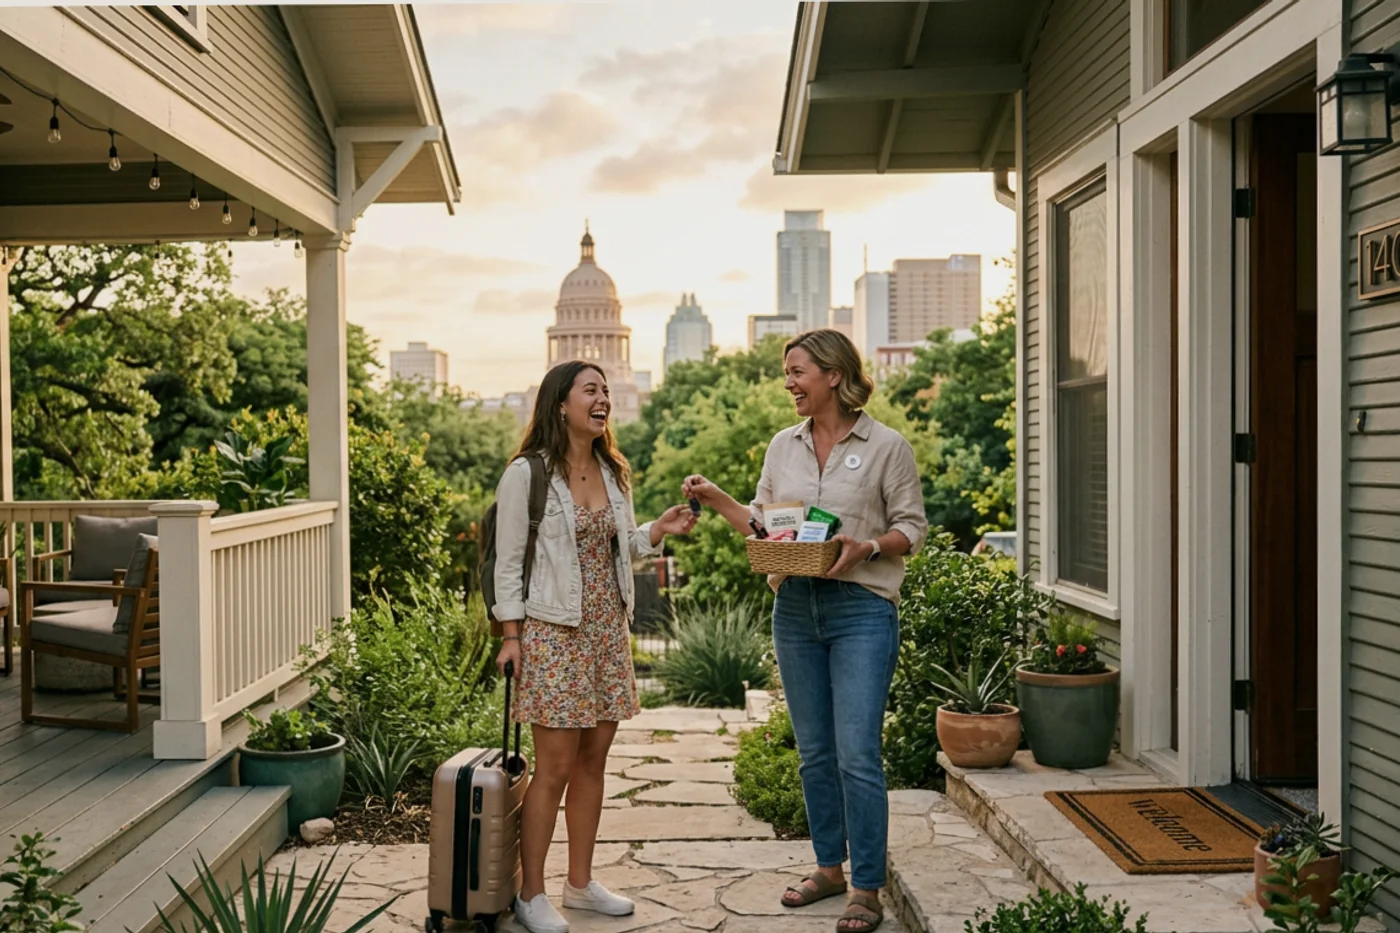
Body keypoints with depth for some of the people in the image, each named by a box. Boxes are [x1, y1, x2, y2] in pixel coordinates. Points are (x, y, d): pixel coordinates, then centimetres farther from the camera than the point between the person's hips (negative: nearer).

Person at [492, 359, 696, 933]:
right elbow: (508, 561, -7)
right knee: (555, 766, -3)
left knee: (593, 760, 11)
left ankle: (581, 883, 24)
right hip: (553, 633, -6)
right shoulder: (526, 473, -8)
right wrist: (511, 634, -11)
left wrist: (658, 531, 0)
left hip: (608, 631, 6)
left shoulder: (612, 472, 11)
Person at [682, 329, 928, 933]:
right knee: (815, 752, 13)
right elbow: (761, 522, 16)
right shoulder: (784, 445, 12)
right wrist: (716, 499, 2)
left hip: (860, 610, -5)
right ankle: (829, 868, 28)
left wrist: (866, 547, -18)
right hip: (795, 608, 5)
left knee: (857, 755, -7)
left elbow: (913, 527, -1)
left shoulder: (886, 447, -3)